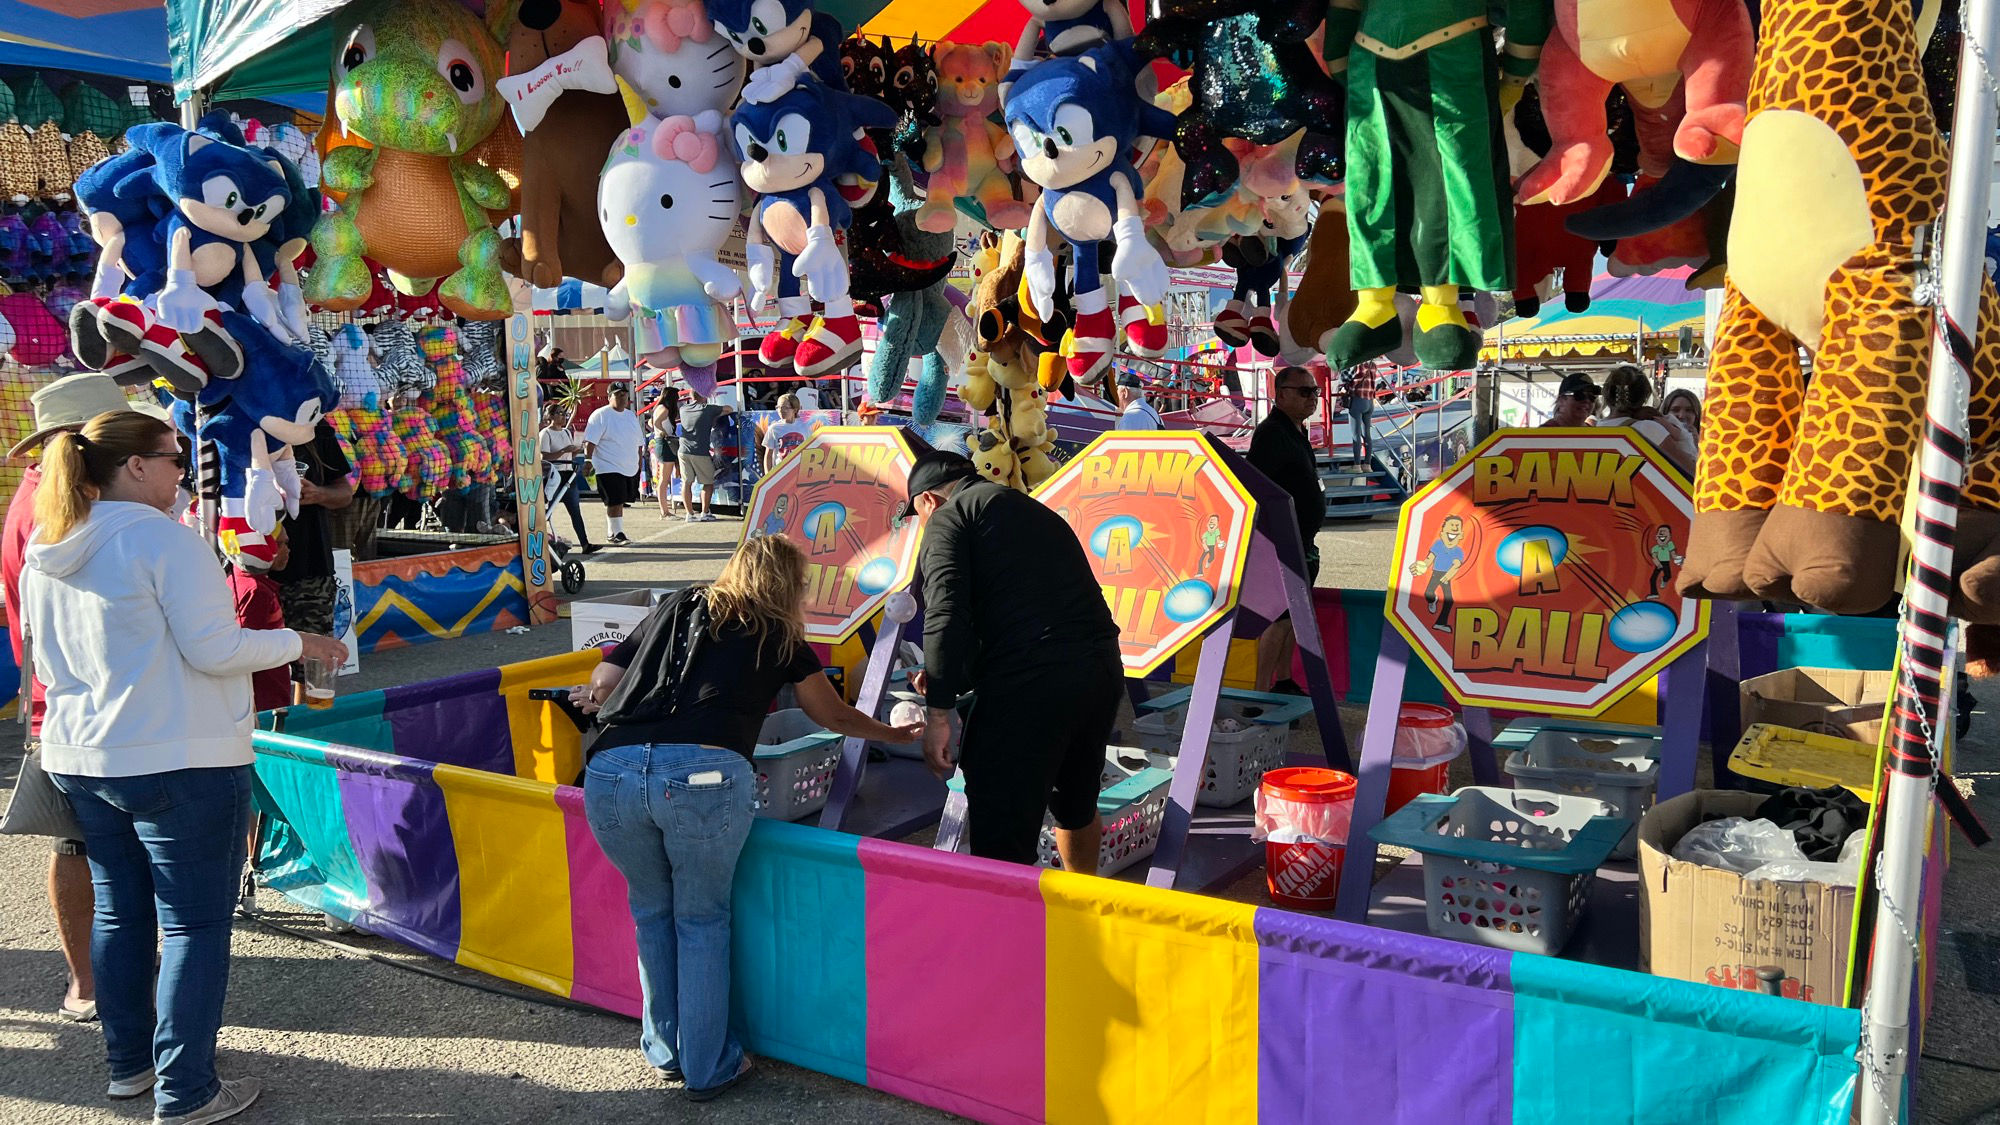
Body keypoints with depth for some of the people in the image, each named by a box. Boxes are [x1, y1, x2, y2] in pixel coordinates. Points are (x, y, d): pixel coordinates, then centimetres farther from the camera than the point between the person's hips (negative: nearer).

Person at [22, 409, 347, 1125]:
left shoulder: (44, 551, 9)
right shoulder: (162, 538, -16)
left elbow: (49, 661, 18)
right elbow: (215, 649, -18)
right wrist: (296, 643, -4)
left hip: (79, 760, 8)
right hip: (178, 762, -8)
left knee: (120, 911, 19)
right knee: (194, 923, 0)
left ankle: (127, 1062, 31)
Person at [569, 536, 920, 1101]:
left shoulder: (676, 608, 27)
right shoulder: (781, 639, 21)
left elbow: (601, 684, 26)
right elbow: (836, 717, 35)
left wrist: (597, 700, 49)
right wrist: (896, 735, 52)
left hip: (610, 772, 3)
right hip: (704, 775, -3)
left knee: (652, 911, 25)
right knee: (702, 919, 19)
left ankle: (666, 1051, 36)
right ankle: (708, 1069, 25)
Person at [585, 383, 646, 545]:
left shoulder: (631, 416, 15)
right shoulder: (600, 415, -6)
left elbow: (639, 442, 21)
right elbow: (590, 442, -11)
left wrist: (639, 463, 18)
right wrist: (588, 462, -18)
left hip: (630, 468, 7)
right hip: (609, 468, -6)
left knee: (619, 502, 11)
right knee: (614, 502, -11)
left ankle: (613, 533, 20)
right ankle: (616, 534, -5)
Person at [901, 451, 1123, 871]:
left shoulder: (949, 516, 3)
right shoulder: (1038, 512, 27)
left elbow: (947, 616, -13)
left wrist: (939, 712, -11)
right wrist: (954, 680, 30)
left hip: (1028, 687, -9)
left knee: (1000, 840, -1)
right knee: (1076, 804, 30)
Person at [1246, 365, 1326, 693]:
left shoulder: (1296, 432, 16)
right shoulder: (1271, 433, -16)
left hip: (1302, 545, 10)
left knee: (1292, 616, 15)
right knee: (1278, 618, -9)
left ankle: (1283, 682, 25)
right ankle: (1261, 692, -6)